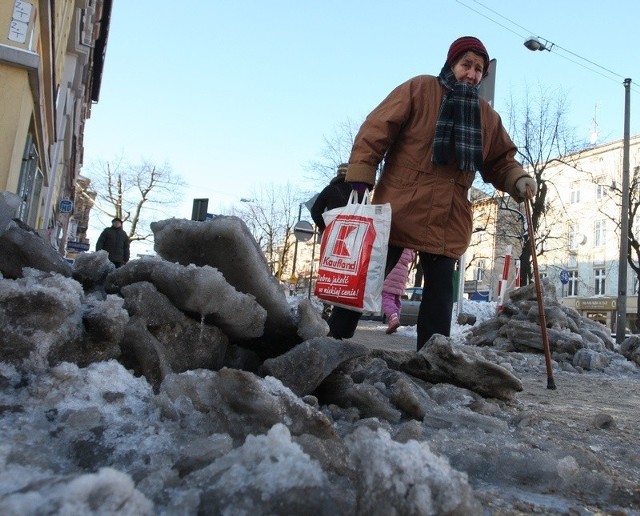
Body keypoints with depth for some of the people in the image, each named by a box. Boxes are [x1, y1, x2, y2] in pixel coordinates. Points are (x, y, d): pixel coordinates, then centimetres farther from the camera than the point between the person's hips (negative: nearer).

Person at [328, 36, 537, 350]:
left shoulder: (487, 116, 14)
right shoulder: (419, 89, -1)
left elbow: (500, 161, 19)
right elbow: (376, 131, -7)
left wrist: (517, 180, -4)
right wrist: (360, 180, -16)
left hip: (447, 220, 5)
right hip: (397, 207, -4)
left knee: (440, 290, 5)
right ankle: (333, 342, 12)